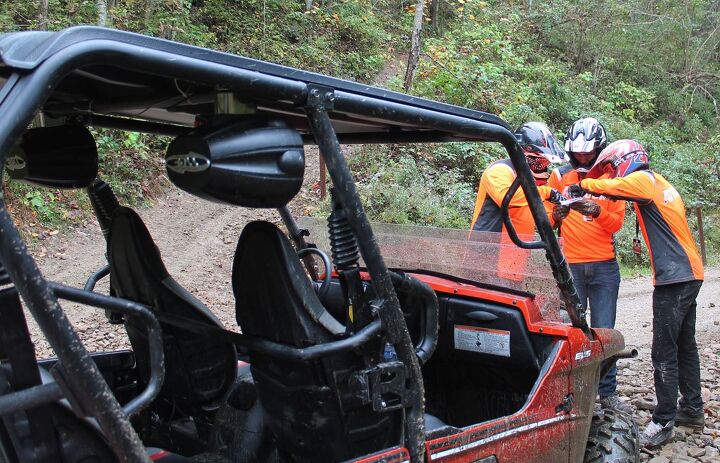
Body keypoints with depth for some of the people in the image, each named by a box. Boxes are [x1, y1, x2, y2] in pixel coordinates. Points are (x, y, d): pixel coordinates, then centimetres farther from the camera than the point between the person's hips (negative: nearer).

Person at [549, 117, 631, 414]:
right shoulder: (559, 176, 6)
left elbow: (617, 222, 0)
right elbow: (546, 220, 5)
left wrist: (598, 212, -20)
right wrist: (556, 216, -17)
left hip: (605, 266, 1)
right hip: (570, 265, -1)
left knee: (603, 331, 3)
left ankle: (608, 393, 12)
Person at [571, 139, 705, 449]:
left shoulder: (643, 179, -8)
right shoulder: (660, 183, 19)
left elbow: (608, 186, -13)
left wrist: (582, 185, 4)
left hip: (674, 278, -10)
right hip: (690, 274, 10)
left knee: (665, 352, -6)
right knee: (684, 345, 18)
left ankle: (663, 422, -1)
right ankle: (692, 410, 29)